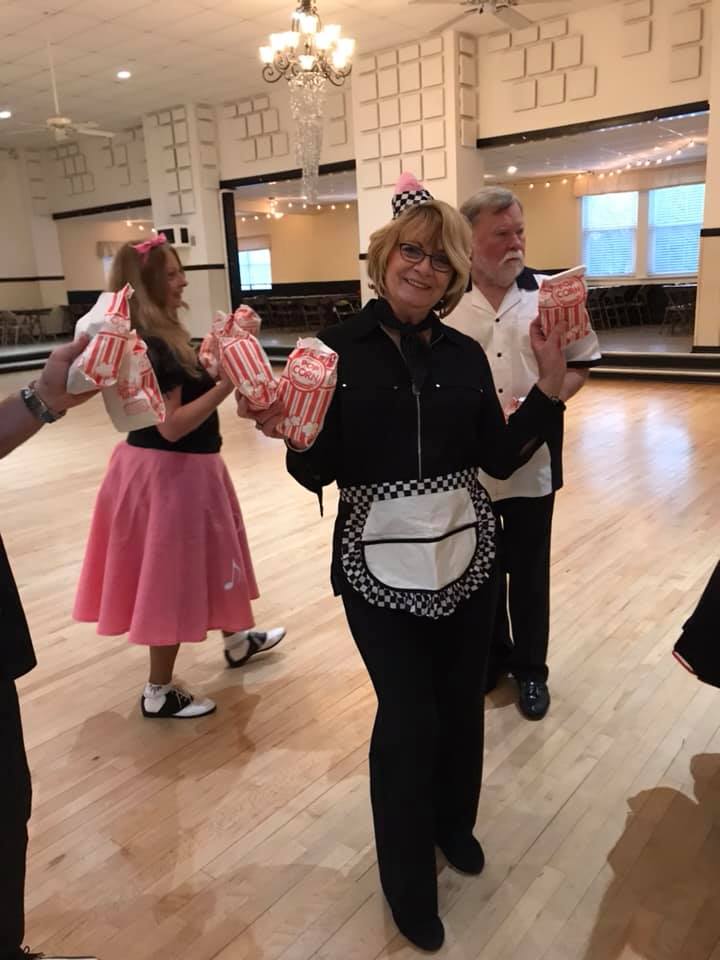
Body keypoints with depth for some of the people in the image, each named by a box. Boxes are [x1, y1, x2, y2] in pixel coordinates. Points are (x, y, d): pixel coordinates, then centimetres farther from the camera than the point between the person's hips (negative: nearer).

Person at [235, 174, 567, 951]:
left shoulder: (465, 355, 4)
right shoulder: (336, 349, -7)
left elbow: (500, 458, 3)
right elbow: (317, 472, -9)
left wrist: (549, 389, -5)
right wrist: (287, 432, -28)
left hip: (465, 551, 4)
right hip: (378, 562, -3)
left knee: (461, 700, 16)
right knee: (408, 717, 4)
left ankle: (455, 823, 47)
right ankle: (408, 880, 31)